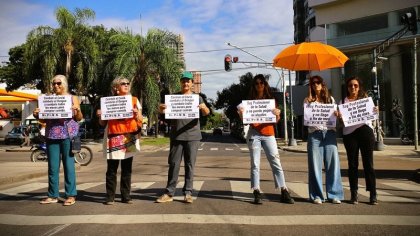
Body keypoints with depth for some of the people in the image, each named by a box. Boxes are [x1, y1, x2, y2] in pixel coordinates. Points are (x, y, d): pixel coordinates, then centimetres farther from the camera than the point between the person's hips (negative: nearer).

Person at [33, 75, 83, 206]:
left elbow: (79, 118, 2)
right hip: (52, 136, 4)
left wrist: (77, 110, -18)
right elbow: (44, 119, 16)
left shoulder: (72, 98, 6)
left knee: (68, 165, -2)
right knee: (52, 167, 5)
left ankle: (71, 195, 2)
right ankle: (53, 195, 13)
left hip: (68, 135, -3)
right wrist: (37, 115, -3)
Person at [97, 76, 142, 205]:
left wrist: (136, 114, -14)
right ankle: (110, 197, 5)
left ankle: (126, 196, 12)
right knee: (111, 169, -1)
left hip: (129, 138, 1)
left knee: (127, 169, 5)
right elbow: (103, 123, 7)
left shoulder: (134, 100, 9)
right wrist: (100, 116, -13)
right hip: (114, 138, -1)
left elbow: (140, 120, 5)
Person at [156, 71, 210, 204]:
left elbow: (206, 113, -4)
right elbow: (163, 111, 3)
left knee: (190, 165, 3)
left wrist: (204, 108, -28)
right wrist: (161, 108, -21)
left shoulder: (197, 98, 8)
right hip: (176, 136, 0)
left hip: (192, 136, 0)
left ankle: (188, 193, 10)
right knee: (173, 164, 3)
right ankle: (169, 193, 8)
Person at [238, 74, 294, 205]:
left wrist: (277, 114, -16)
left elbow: (276, 120, 5)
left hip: (269, 134, 1)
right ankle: (257, 193, 1)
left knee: (276, 163, -2)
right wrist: (241, 114, -16)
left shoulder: (271, 99, 11)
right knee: (255, 164, -1)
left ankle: (284, 193, 1)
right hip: (254, 134, -1)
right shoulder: (250, 100, 9)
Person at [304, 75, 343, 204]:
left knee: (333, 163, -1)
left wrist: (337, 114, -7)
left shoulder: (330, 99, 18)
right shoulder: (308, 100, 13)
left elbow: (335, 115, 14)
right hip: (314, 133, -1)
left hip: (330, 132, 2)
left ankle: (334, 194, 8)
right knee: (315, 165, -1)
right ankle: (317, 195, 7)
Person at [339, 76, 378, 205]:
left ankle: (373, 194, 4)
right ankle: (354, 194, 11)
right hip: (349, 133, 0)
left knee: (368, 163, -1)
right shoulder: (343, 101, 13)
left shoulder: (365, 98, 15)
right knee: (352, 164, 4)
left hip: (365, 131, 0)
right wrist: (338, 116, -11)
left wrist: (375, 112, -6)